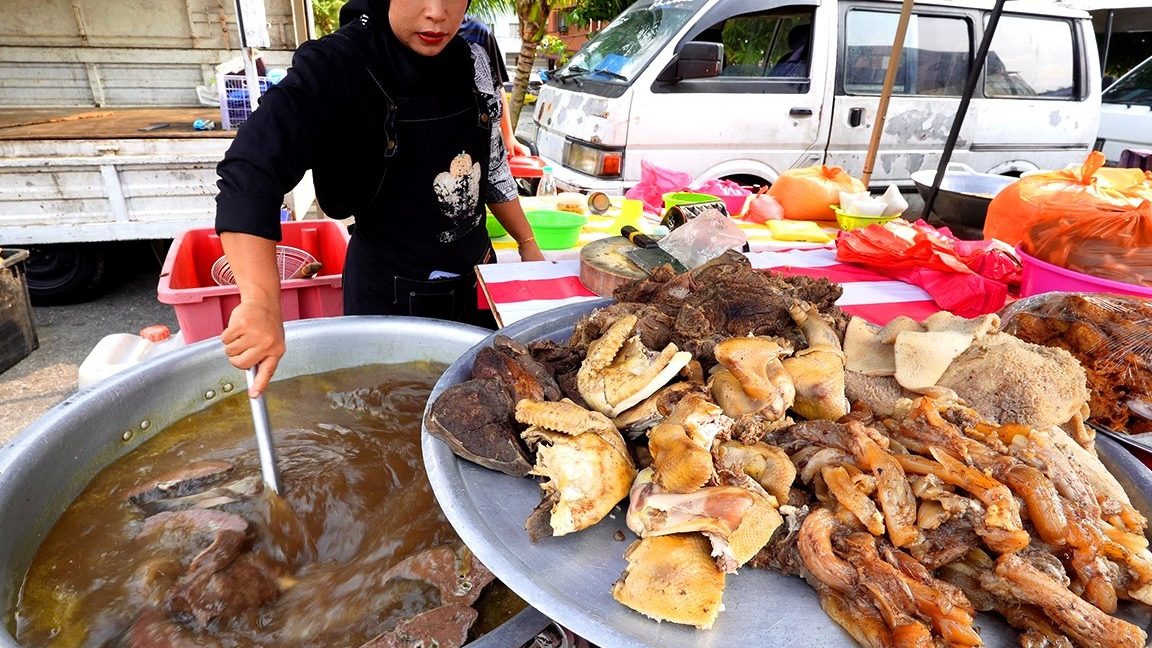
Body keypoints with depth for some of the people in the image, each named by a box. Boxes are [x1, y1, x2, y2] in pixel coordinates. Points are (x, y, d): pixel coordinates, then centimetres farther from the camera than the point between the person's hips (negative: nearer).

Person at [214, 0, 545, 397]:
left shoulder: (472, 61, -5)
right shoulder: (337, 66, -22)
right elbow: (250, 174, -33)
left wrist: (527, 242, 10)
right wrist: (262, 302, -45)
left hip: (477, 279, 6)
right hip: (392, 294, -5)